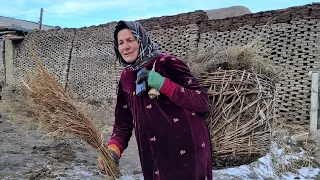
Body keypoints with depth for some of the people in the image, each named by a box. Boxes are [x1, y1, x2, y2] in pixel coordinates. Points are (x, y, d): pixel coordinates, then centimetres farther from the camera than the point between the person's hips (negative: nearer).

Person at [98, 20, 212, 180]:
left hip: (186, 152, -5)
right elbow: (123, 123, 7)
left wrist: (162, 84, -23)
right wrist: (113, 150, -11)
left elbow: (202, 102, -15)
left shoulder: (166, 63, -11)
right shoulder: (125, 78, 6)